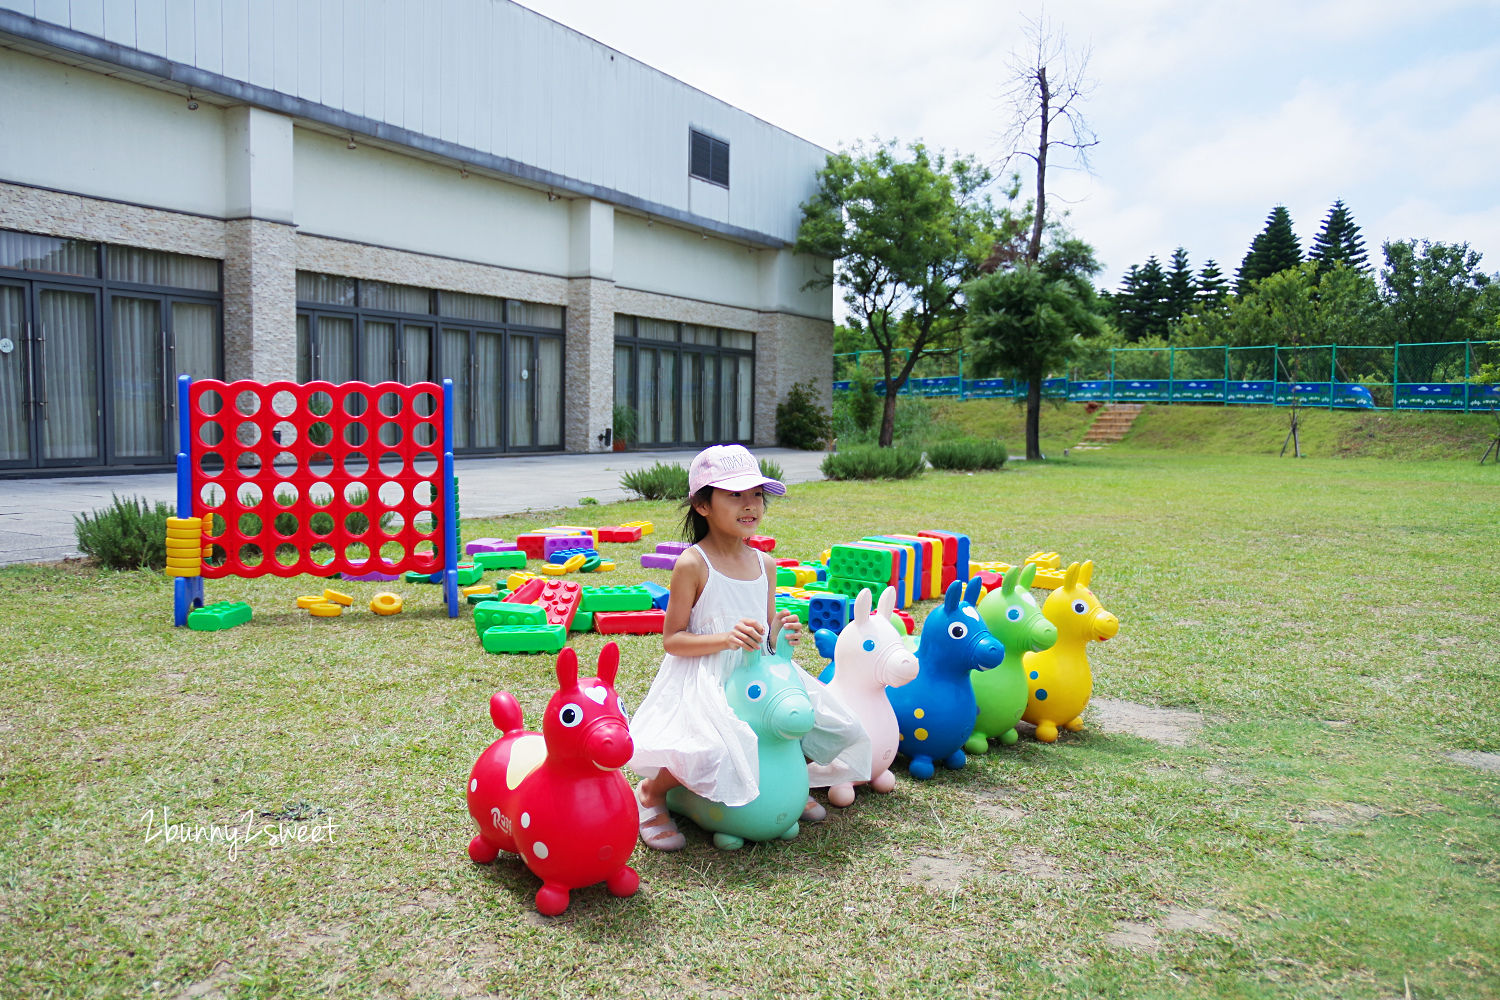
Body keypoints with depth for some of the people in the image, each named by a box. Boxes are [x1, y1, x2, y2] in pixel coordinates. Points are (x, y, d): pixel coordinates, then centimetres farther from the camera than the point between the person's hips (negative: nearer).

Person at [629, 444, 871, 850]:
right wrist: (726, 638, -25)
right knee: (709, 753, -31)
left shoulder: (764, 564, 7)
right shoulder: (692, 565, -13)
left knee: (832, 724, 6)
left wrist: (779, 634, -8)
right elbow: (672, 639, -12)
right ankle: (650, 794, 2)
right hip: (705, 680, -7)